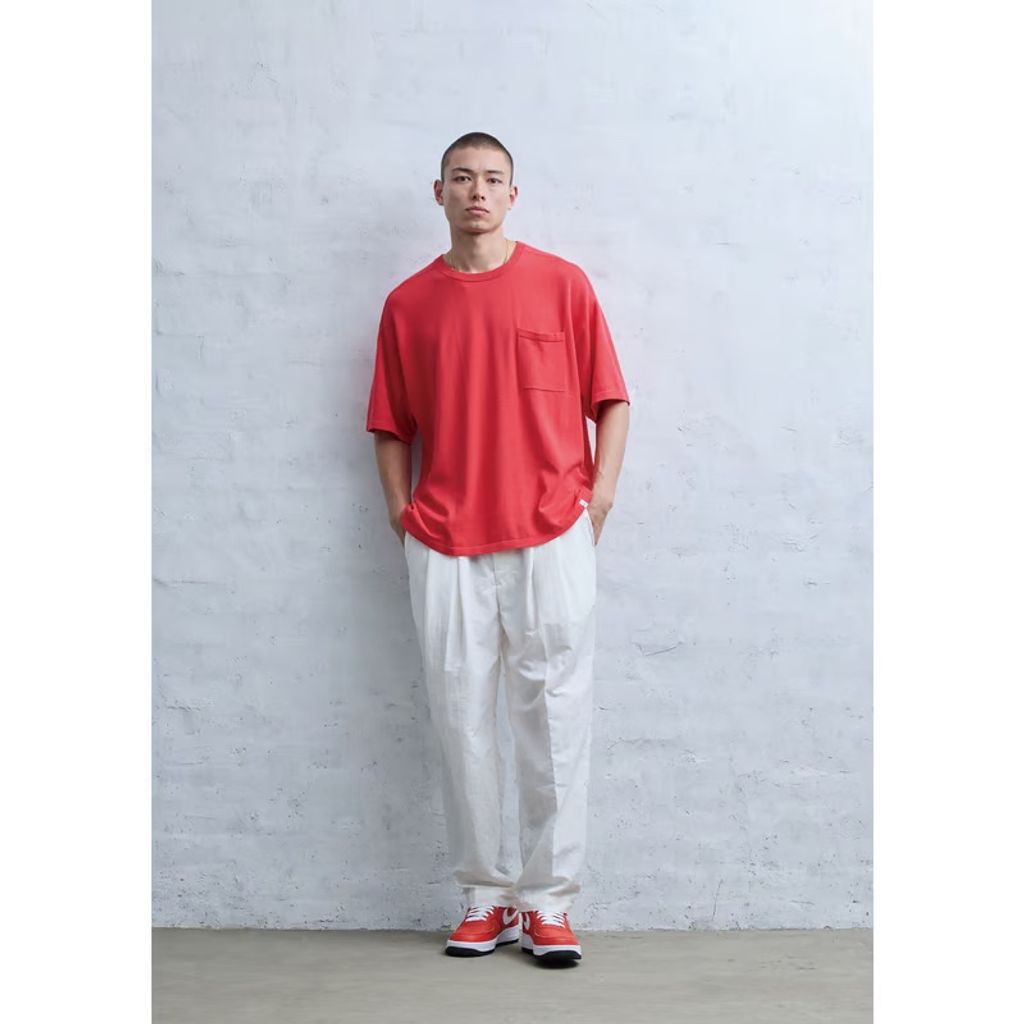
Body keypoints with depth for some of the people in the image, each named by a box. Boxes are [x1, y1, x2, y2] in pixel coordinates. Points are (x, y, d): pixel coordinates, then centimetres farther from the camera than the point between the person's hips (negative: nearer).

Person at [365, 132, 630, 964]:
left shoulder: (563, 284, 6)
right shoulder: (408, 304, 11)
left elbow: (611, 400, 6)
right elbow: (392, 426, 14)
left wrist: (599, 496, -3)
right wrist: (402, 512, 3)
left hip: (552, 537, -1)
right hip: (445, 546, 2)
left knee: (555, 716, -1)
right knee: (462, 718, 4)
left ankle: (550, 901, 9)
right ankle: (487, 896, 16)